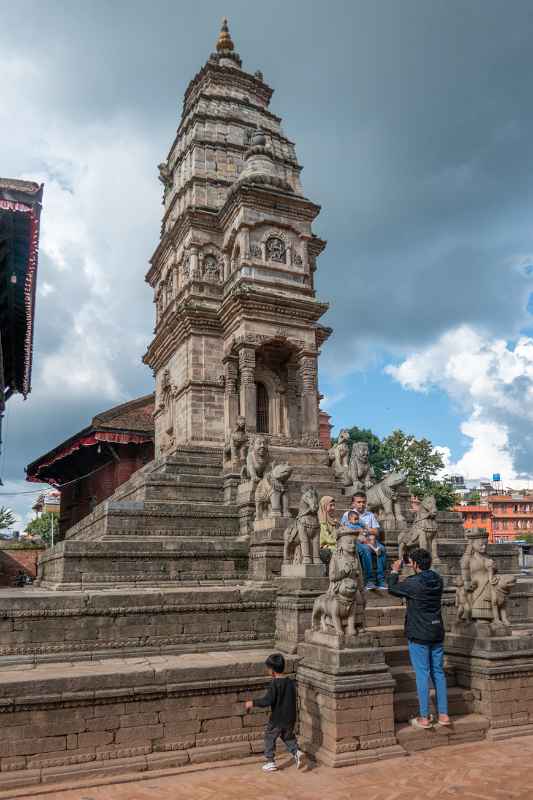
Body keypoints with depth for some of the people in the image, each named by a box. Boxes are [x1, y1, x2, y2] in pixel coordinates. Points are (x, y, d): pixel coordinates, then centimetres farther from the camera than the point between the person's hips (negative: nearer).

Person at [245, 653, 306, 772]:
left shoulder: (274, 684, -20)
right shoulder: (291, 682, -1)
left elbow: (268, 700, -26)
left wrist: (253, 703, -17)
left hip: (277, 719, -5)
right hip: (290, 719, 5)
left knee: (270, 739, 15)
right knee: (288, 737, 26)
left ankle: (271, 762, 19)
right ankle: (297, 752, 7)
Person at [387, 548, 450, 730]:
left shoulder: (413, 583, -18)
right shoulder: (437, 580, 0)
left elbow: (392, 589, -2)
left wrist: (395, 571, 13)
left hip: (419, 635, -6)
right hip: (437, 633, 6)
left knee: (422, 674, 1)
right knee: (438, 672, 13)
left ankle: (424, 718, 7)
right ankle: (443, 714, 18)